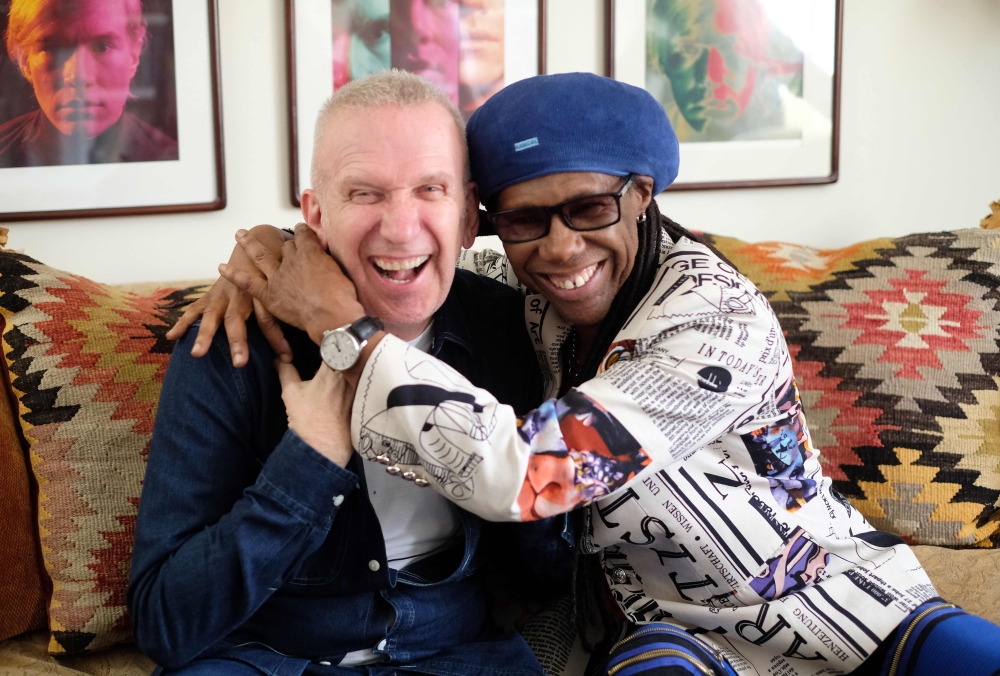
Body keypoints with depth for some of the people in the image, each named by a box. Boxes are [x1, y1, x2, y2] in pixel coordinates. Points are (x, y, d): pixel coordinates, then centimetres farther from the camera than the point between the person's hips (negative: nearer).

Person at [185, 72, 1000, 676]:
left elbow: (517, 474, -34)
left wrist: (344, 324, -31)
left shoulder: (719, 323, -24)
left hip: (850, 604, -2)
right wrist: (273, 258, -10)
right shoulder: (523, 289, -8)